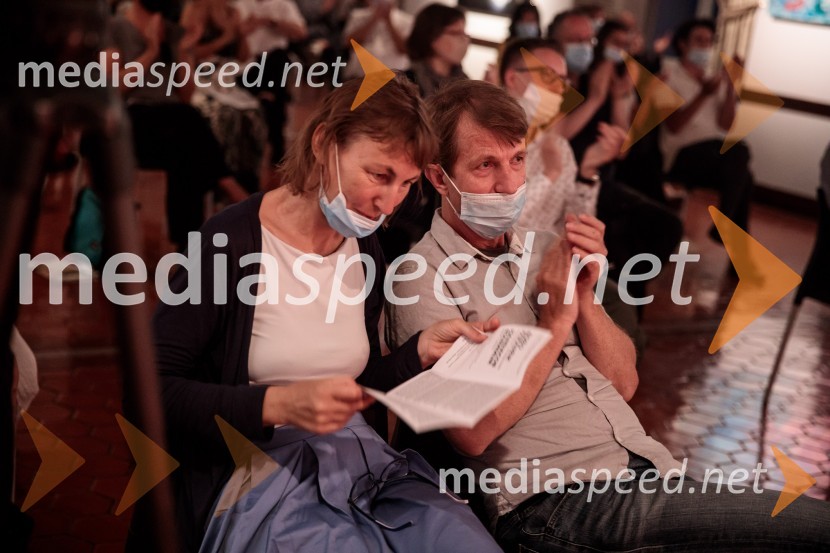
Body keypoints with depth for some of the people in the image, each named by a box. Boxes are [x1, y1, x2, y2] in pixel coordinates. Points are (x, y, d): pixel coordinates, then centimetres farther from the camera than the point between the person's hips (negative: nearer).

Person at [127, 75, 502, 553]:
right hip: (259, 473, -6)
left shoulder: (367, 251, 9)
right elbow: (154, 392, -14)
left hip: (359, 460, 6)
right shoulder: (232, 244, -12)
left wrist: (423, 349, 0)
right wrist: (278, 405, -24)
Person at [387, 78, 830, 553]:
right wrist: (554, 322, -11)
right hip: (556, 502, -7)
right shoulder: (423, 276, -5)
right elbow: (471, 432, -15)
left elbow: (624, 384, 12)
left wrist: (585, 297, -5)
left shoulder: (544, 249, 15)